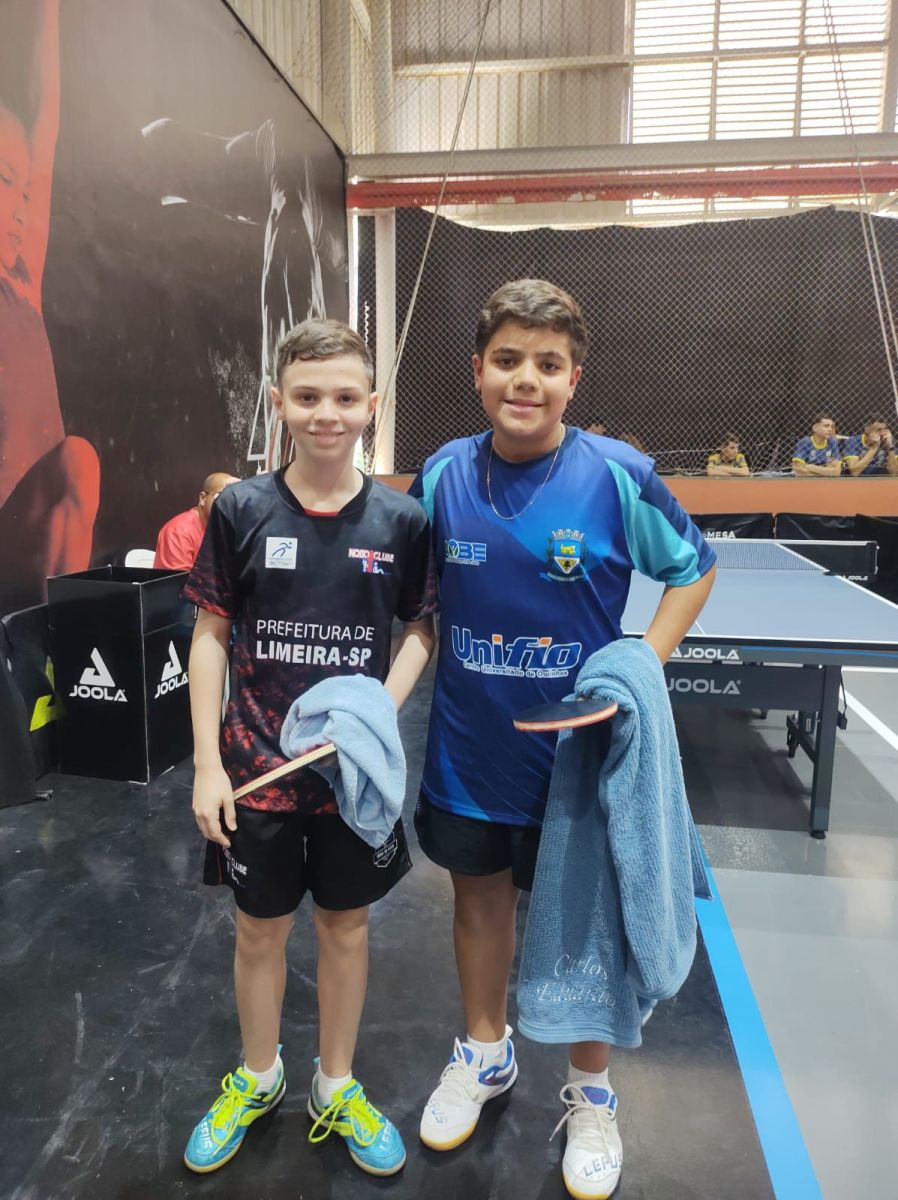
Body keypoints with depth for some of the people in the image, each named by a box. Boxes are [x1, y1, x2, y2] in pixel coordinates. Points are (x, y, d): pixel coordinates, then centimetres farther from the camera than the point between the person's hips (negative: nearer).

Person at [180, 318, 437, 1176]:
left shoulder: (401, 520, -7)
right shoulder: (242, 510, -8)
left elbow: (420, 629, 2)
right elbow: (211, 634, -3)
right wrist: (207, 765, -6)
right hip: (257, 768, 0)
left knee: (346, 924, 17)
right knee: (260, 929, 18)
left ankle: (336, 1086, 42)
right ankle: (256, 1079, 46)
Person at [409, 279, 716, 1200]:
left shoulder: (618, 475, -14)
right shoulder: (443, 475, -5)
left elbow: (693, 568, 0)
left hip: (576, 751, -2)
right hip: (468, 746, 3)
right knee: (479, 895, 20)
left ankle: (591, 1091, 42)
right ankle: (485, 1052, 48)